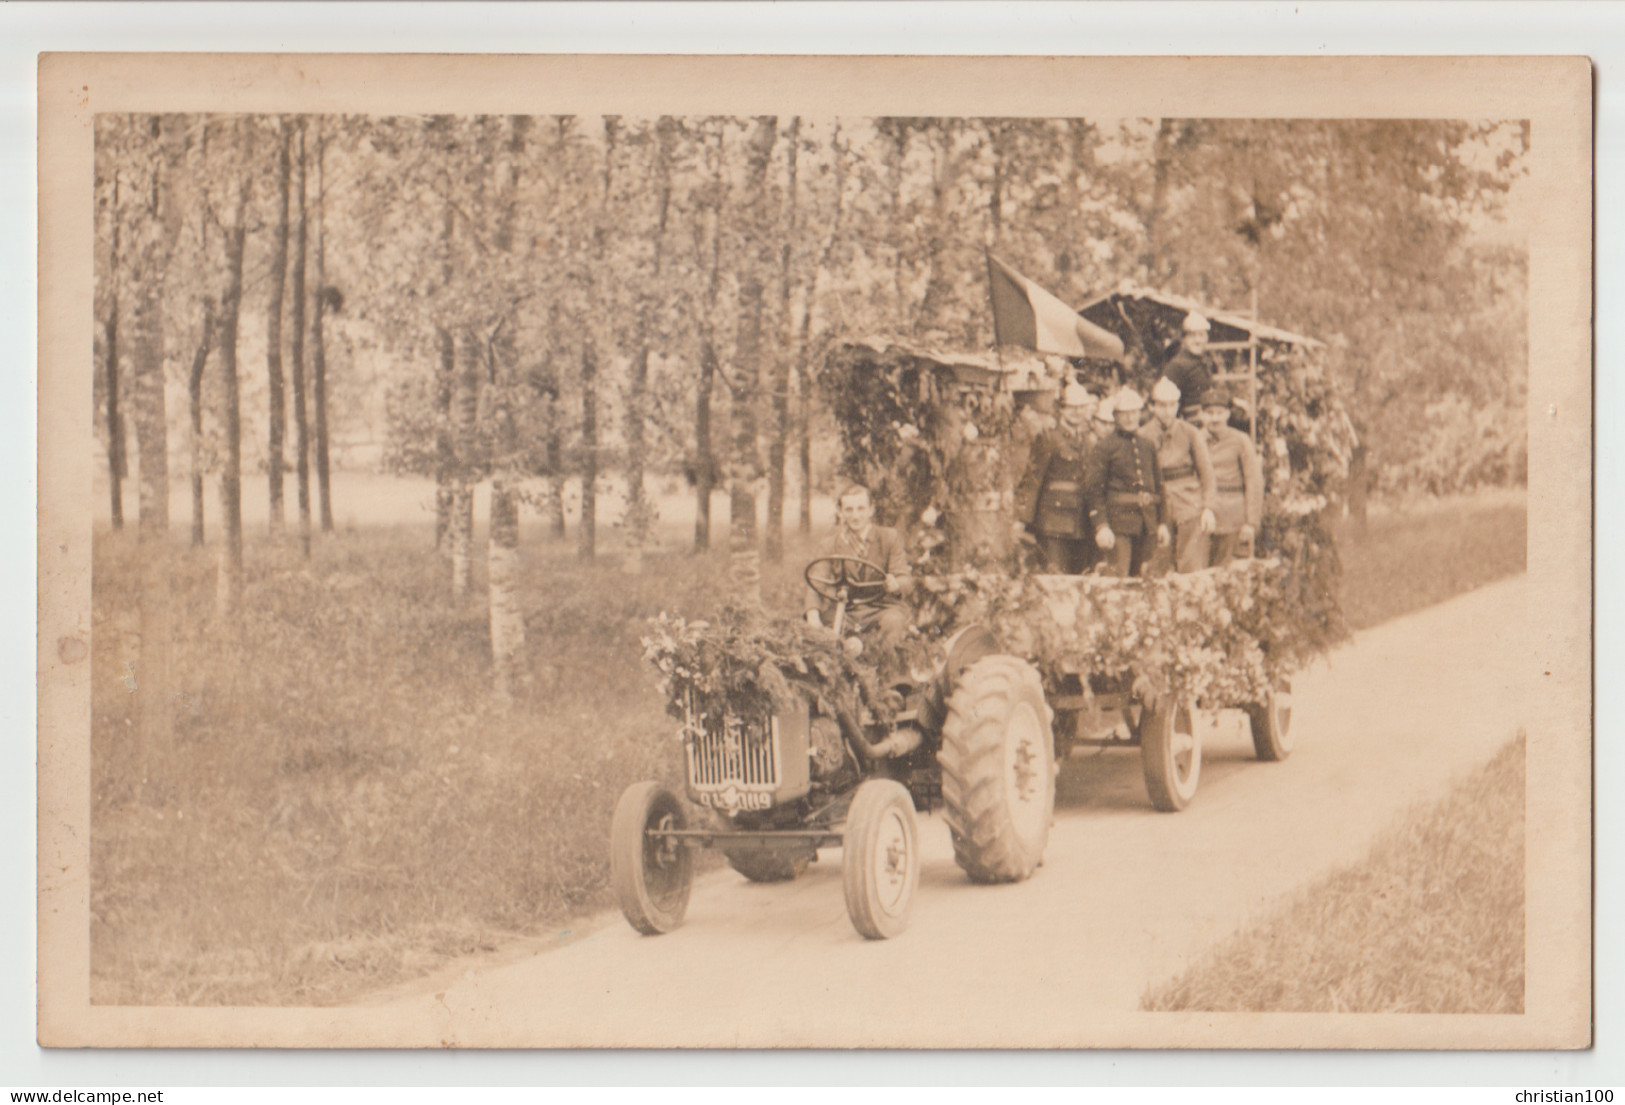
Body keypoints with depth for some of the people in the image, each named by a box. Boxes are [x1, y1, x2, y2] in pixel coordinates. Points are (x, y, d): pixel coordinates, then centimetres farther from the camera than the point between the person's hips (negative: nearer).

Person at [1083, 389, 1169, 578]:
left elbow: (1158, 486, 20)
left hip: (1146, 523, 5)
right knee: (1118, 577, -12)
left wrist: (1161, 523, 15)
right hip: (1119, 521, -5)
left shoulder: (1148, 447, 15)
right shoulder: (1104, 447, -2)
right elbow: (1093, 490, -7)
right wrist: (1101, 525, -15)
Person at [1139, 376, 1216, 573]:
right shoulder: (1144, 437, 2)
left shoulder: (1191, 434, 1)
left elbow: (1206, 471, 3)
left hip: (1190, 509, -1)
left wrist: (1208, 507, -3)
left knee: (1192, 569, -6)